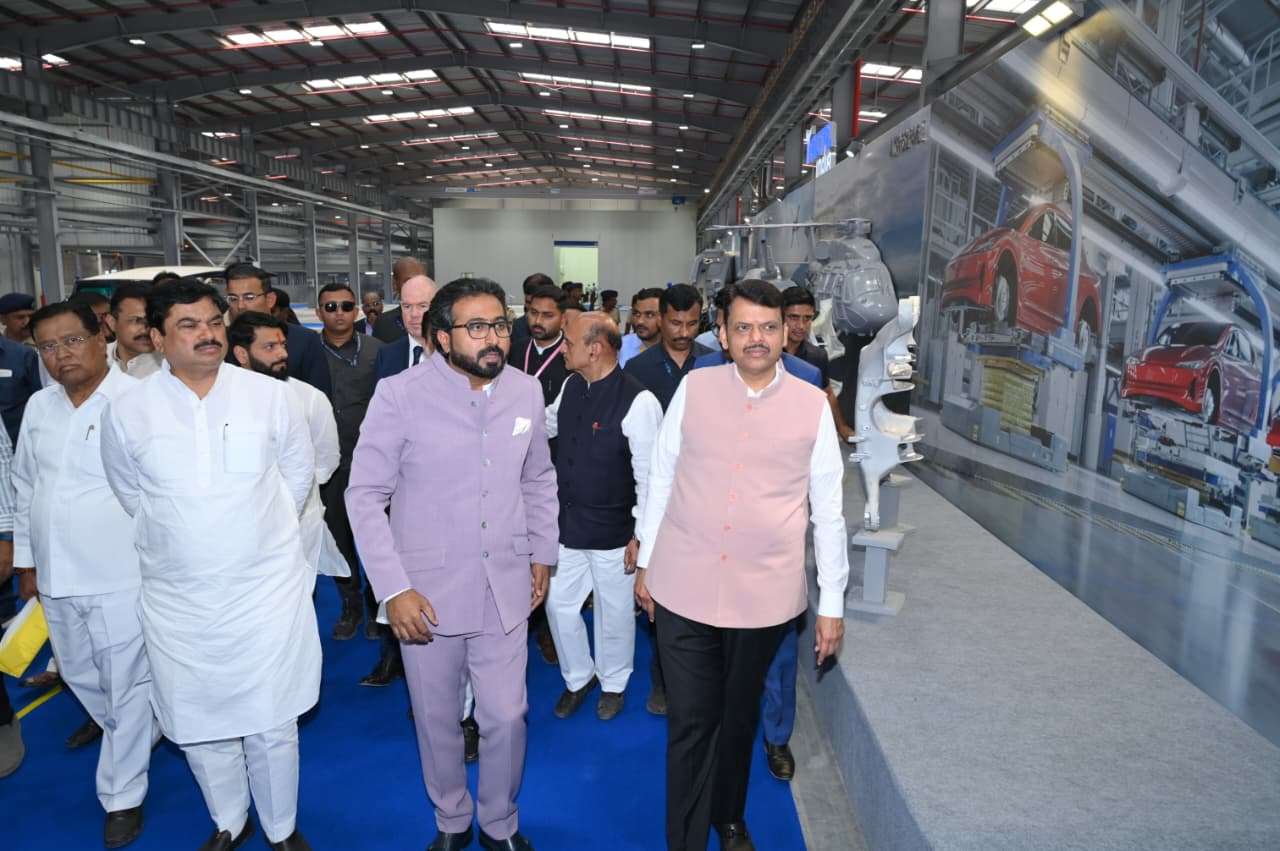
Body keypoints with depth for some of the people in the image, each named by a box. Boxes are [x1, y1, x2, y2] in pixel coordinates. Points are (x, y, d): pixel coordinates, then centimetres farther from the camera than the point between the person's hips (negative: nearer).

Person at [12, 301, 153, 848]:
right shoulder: (38, 406, 7)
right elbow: (24, 487, 16)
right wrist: (26, 561, 17)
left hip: (122, 575, -6)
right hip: (56, 575, 7)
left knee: (127, 688, 6)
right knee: (79, 674, 22)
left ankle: (122, 796, 24)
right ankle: (136, 738, 48)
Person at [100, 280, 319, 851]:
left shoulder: (270, 395, -6)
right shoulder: (127, 411, -5)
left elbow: (299, 473, 6)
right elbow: (132, 496, 9)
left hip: (268, 591, -1)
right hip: (178, 601, 1)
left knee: (272, 725, 9)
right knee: (198, 728, 16)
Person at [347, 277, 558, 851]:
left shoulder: (526, 391, 0)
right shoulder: (400, 394, -12)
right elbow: (365, 496, -8)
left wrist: (542, 553, 11)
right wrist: (393, 588, -13)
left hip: (505, 589, 2)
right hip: (428, 593, -2)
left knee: (506, 717, 9)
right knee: (437, 720, 15)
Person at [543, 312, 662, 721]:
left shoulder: (638, 401, -22)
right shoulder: (570, 386, 0)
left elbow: (650, 476, -18)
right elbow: (544, 426, 20)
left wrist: (641, 536, -14)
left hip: (612, 532, -6)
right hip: (565, 523, 6)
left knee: (613, 612, 14)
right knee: (558, 604, 15)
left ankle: (613, 683, 41)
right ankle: (578, 677, 41)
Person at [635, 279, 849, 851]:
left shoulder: (813, 406, -3)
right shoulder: (693, 389, -2)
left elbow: (828, 510, 1)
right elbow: (661, 479, 5)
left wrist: (831, 603, 3)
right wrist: (645, 563, 8)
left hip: (765, 595, 1)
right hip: (683, 588, 0)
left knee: (738, 717, 20)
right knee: (690, 721, 7)